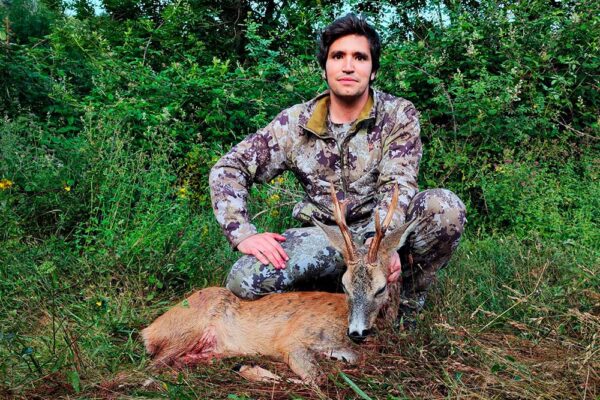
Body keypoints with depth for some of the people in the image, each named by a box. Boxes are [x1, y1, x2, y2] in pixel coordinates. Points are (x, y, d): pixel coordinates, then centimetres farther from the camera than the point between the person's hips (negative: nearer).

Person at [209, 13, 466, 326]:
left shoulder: (399, 115, -4)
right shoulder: (295, 122, -1)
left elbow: (397, 184, -16)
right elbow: (227, 169, -1)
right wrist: (243, 234, -17)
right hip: (324, 237, 1)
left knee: (445, 207, -31)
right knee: (245, 279, -27)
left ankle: (410, 305, -7)